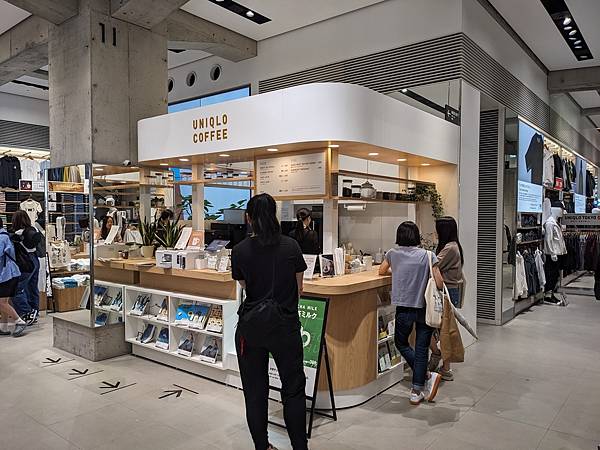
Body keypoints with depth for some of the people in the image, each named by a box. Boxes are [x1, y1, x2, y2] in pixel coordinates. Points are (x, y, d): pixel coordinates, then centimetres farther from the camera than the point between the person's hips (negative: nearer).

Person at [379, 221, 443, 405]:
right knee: (421, 349, 10)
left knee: (401, 343, 21)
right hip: (424, 307, 0)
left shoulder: (393, 254, 2)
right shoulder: (428, 255, -3)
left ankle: (427, 376, 9)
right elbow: (439, 284, -9)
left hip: (404, 308, 0)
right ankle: (417, 392, 16)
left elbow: (382, 271, 21)